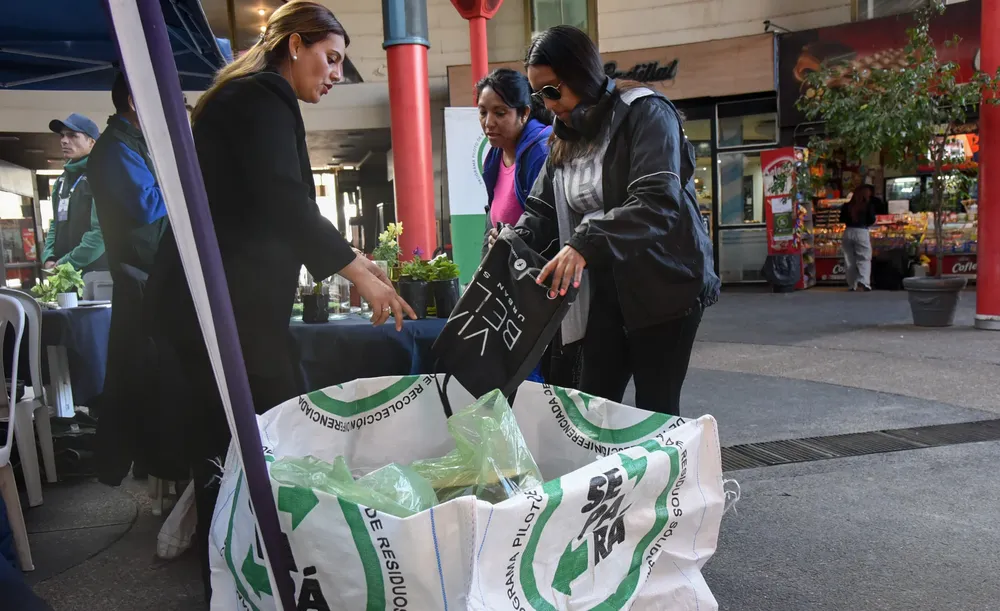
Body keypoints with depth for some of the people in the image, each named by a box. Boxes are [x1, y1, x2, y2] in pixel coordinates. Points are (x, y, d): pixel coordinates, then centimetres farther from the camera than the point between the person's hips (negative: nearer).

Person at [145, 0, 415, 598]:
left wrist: (348, 257, 21)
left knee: (228, 450, 15)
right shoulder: (263, 95, -8)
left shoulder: (250, 97, 23)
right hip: (226, 303, -10)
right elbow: (283, 203, -20)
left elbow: (270, 211, 27)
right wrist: (358, 270, -14)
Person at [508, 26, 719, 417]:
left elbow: (657, 201, -24)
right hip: (605, 290, 7)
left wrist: (584, 244, -35)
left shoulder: (644, 113, -10)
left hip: (663, 283, -6)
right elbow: (541, 210, 10)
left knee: (656, 410, -1)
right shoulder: (564, 138, 13)